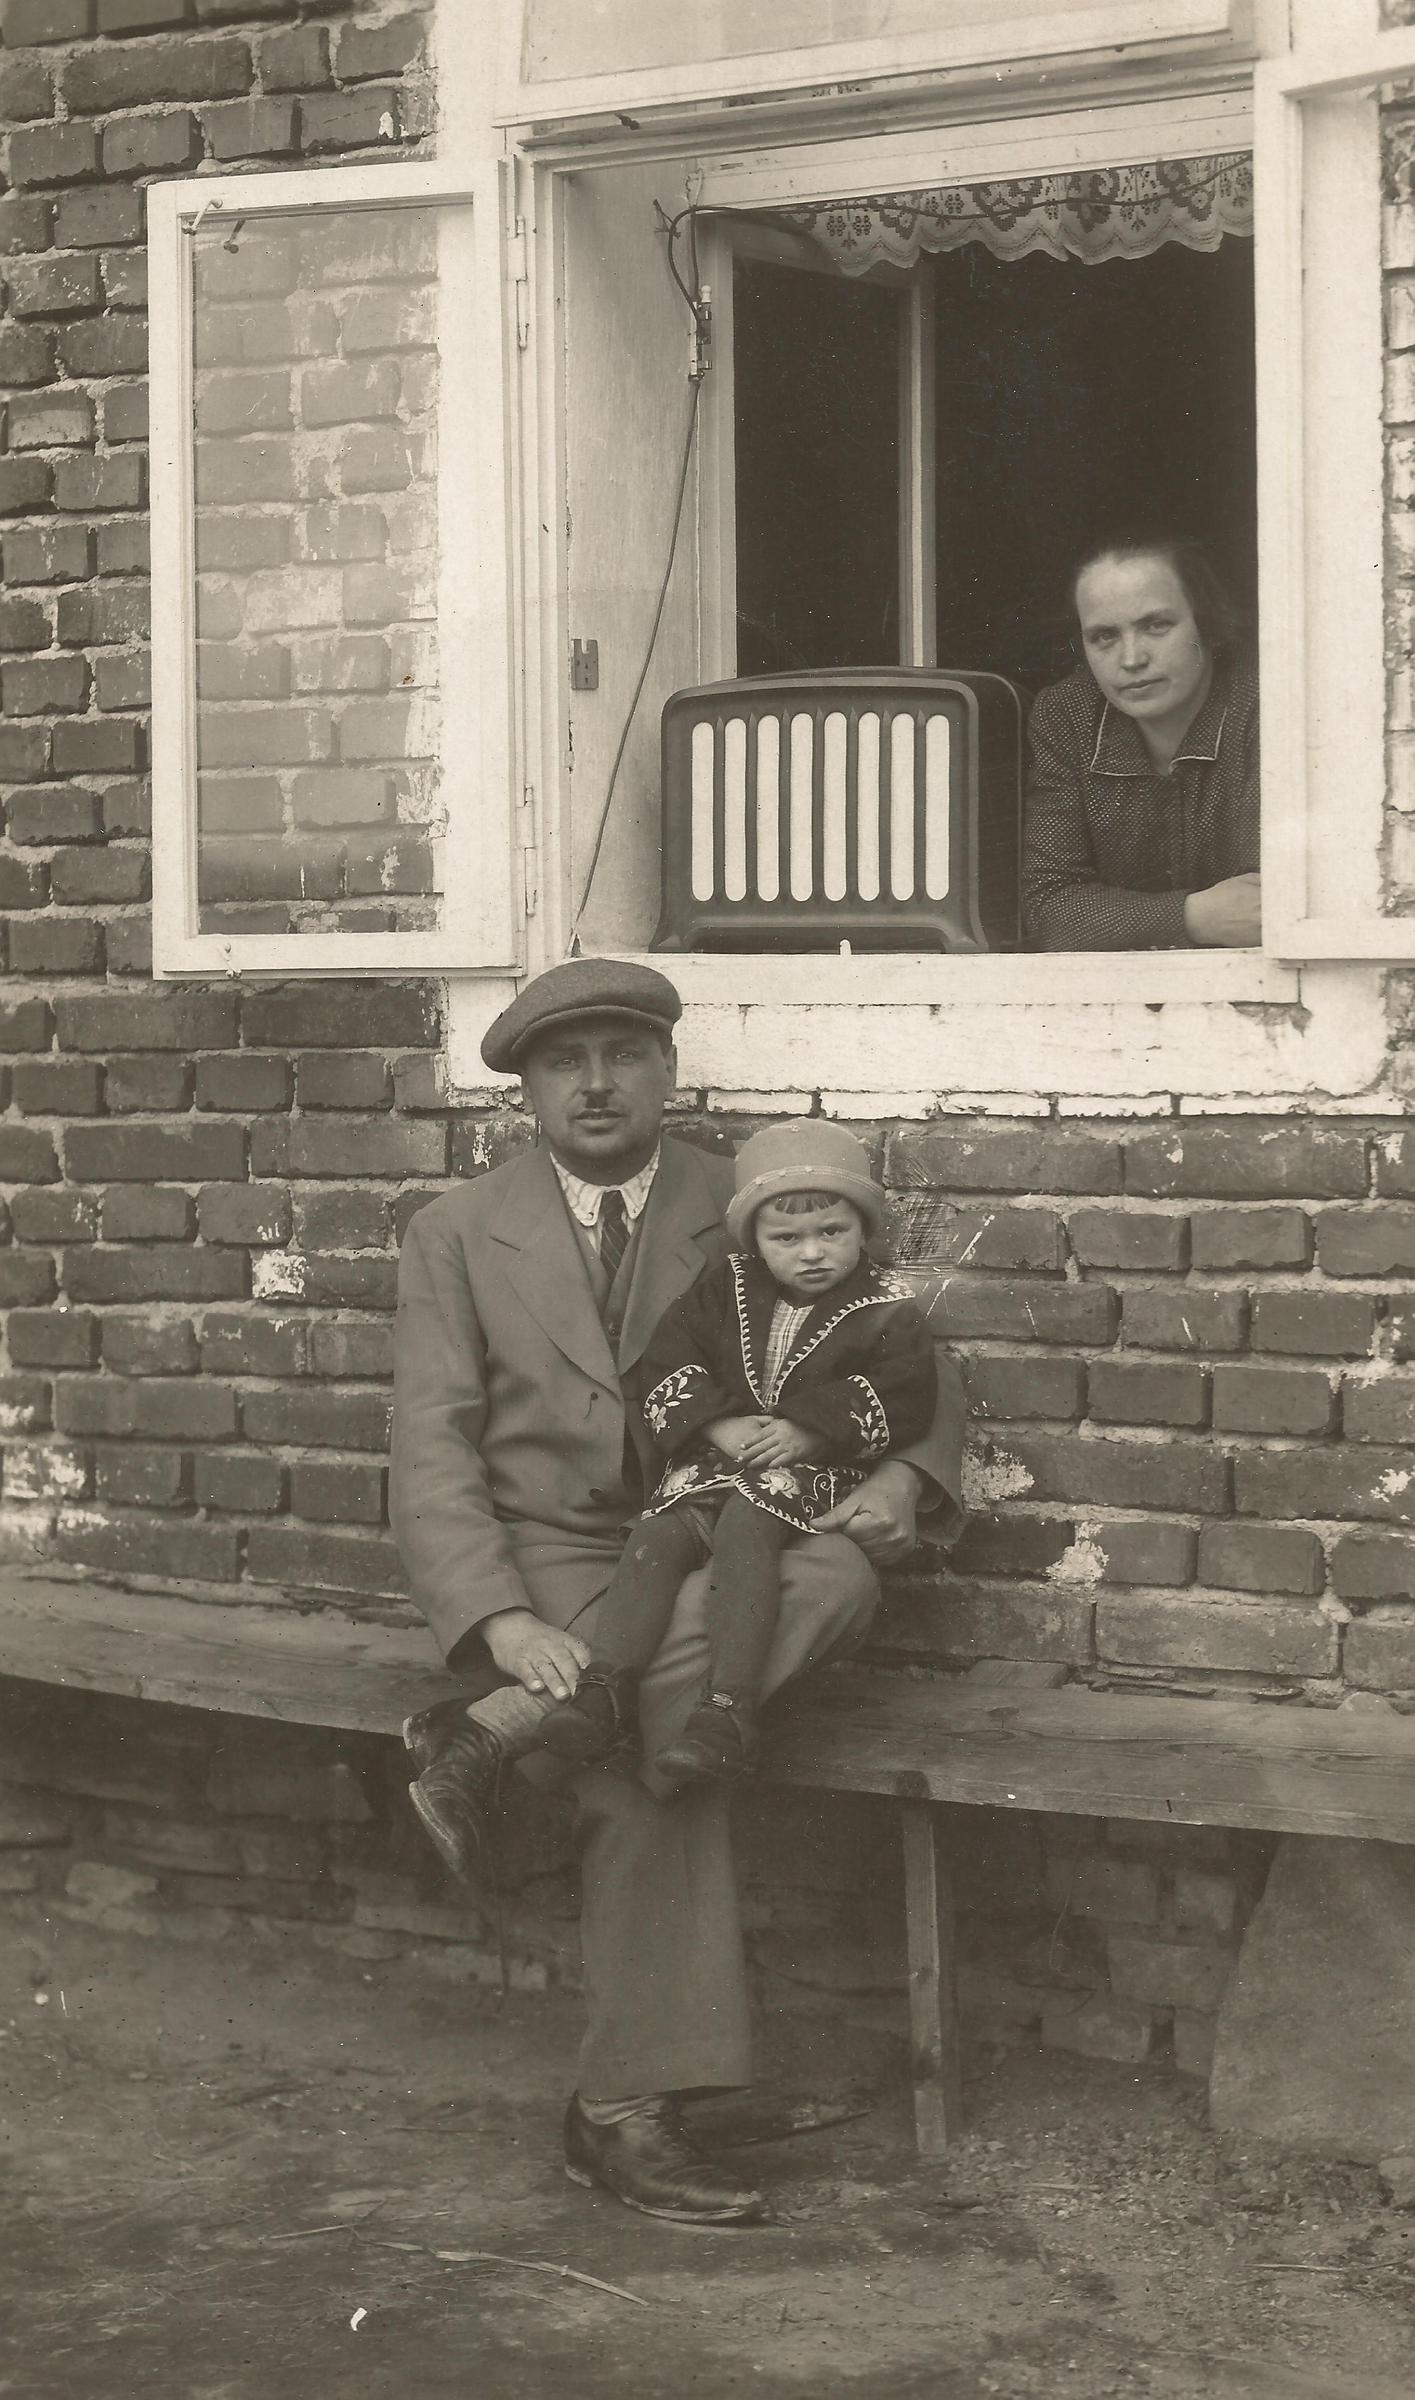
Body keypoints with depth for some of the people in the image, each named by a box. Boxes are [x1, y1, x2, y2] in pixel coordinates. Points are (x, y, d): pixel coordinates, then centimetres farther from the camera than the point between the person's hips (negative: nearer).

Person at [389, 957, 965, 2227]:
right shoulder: (457, 1233, 6)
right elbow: (433, 1451, -3)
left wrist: (906, 1471, -13)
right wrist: (501, 1621, -21)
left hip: (701, 1561, 3)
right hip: (540, 1566, -2)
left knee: (839, 1576, -33)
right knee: (646, 1757, -33)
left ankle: (493, 1735, -31)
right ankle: (627, 2109, -23)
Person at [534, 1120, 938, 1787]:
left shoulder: (884, 1310, 3)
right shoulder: (726, 1289, 13)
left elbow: (905, 1398, -8)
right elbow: (667, 1360, 8)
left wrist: (810, 1429, -16)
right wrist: (719, 1422, -9)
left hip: (812, 1467, -4)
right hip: (714, 1458, 4)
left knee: (741, 1529, -33)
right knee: (656, 1535, -23)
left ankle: (727, 1709, -39)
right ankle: (607, 1687, -28)